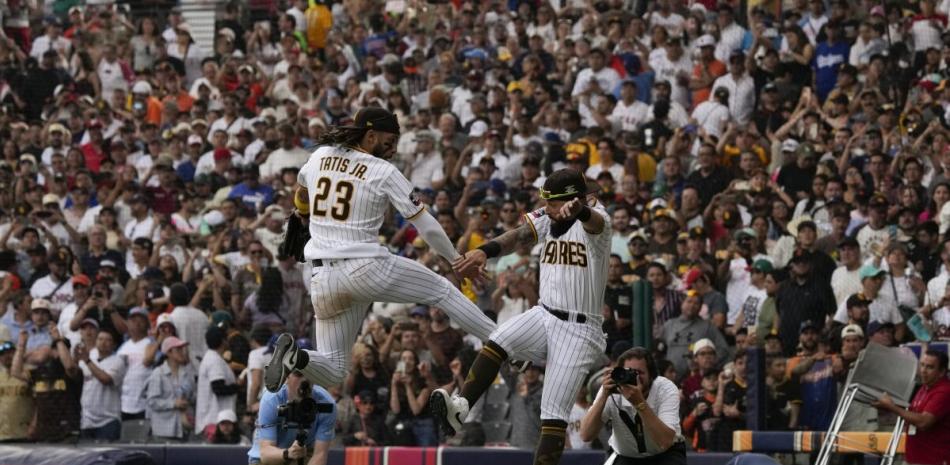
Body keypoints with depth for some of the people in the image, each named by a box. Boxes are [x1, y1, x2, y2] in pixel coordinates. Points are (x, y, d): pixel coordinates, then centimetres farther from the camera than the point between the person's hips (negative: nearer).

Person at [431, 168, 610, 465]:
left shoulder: (594, 220, -12)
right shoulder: (546, 219, 7)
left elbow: (593, 219, -36)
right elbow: (519, 236, -8)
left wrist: (577, 208, -62)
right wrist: (485, 251, -29)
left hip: (578, 330, -5)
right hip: (544, 316, 5)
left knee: (554, 412, -11)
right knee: (497, 341, -23)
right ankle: (460, 408, -28)